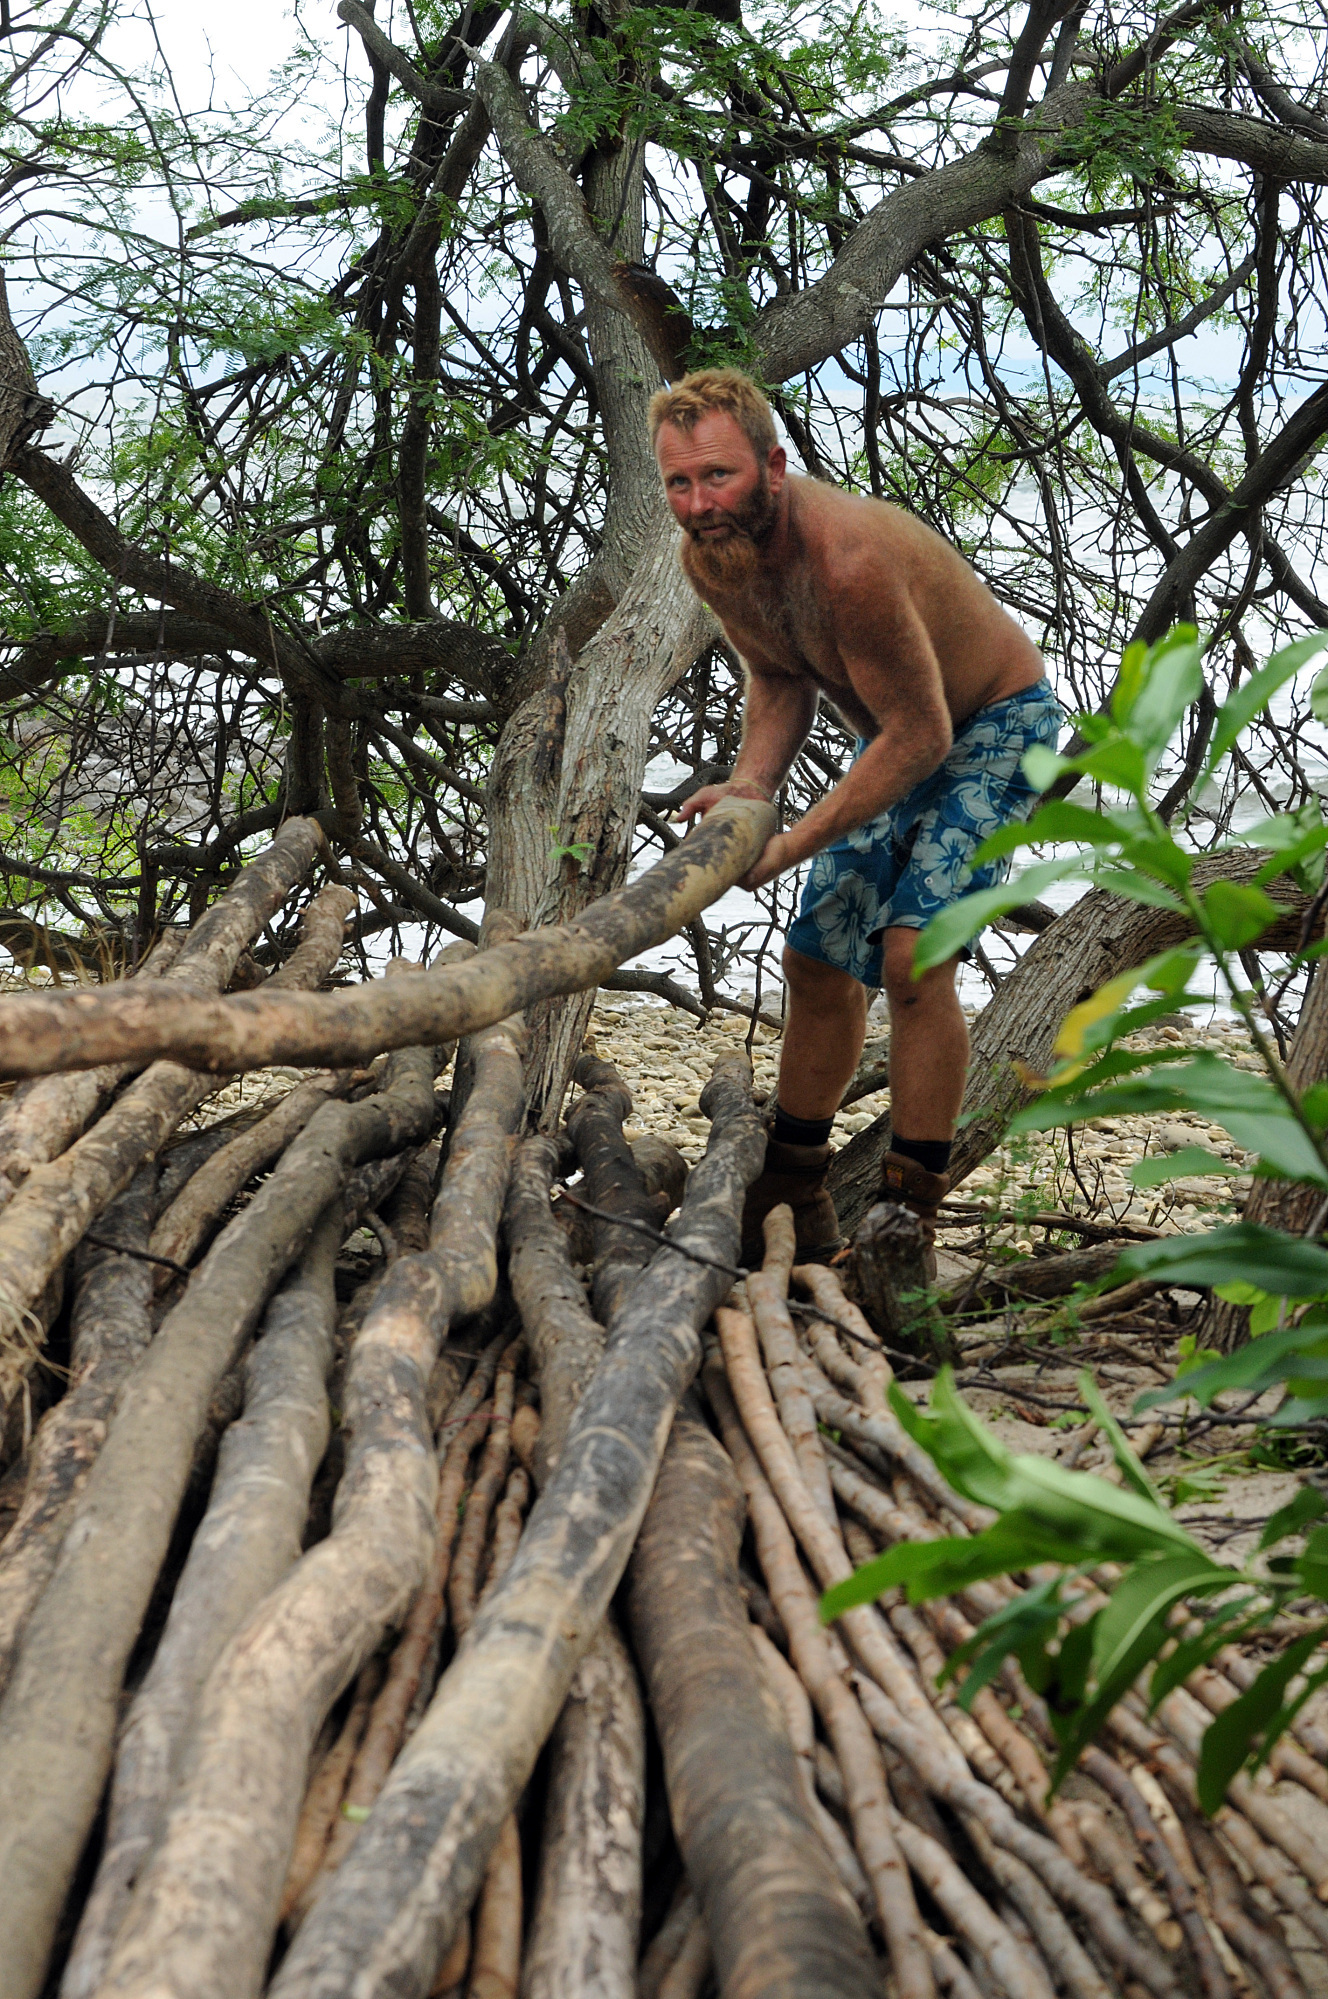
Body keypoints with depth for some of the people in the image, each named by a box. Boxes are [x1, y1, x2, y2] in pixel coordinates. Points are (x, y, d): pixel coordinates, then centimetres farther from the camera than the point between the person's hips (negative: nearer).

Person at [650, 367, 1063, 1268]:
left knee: (916, 954, -24)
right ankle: (794, 1200, 24)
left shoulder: (846, 557, -38)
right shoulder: (709, 558, -13)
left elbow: (921, 734, -32)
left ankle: (910, 1218, -13)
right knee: (818, 959, 9)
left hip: (995, 726, -8)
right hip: (898, 731, 8)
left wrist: (792, 845, -31)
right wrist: (751, 781, -16)